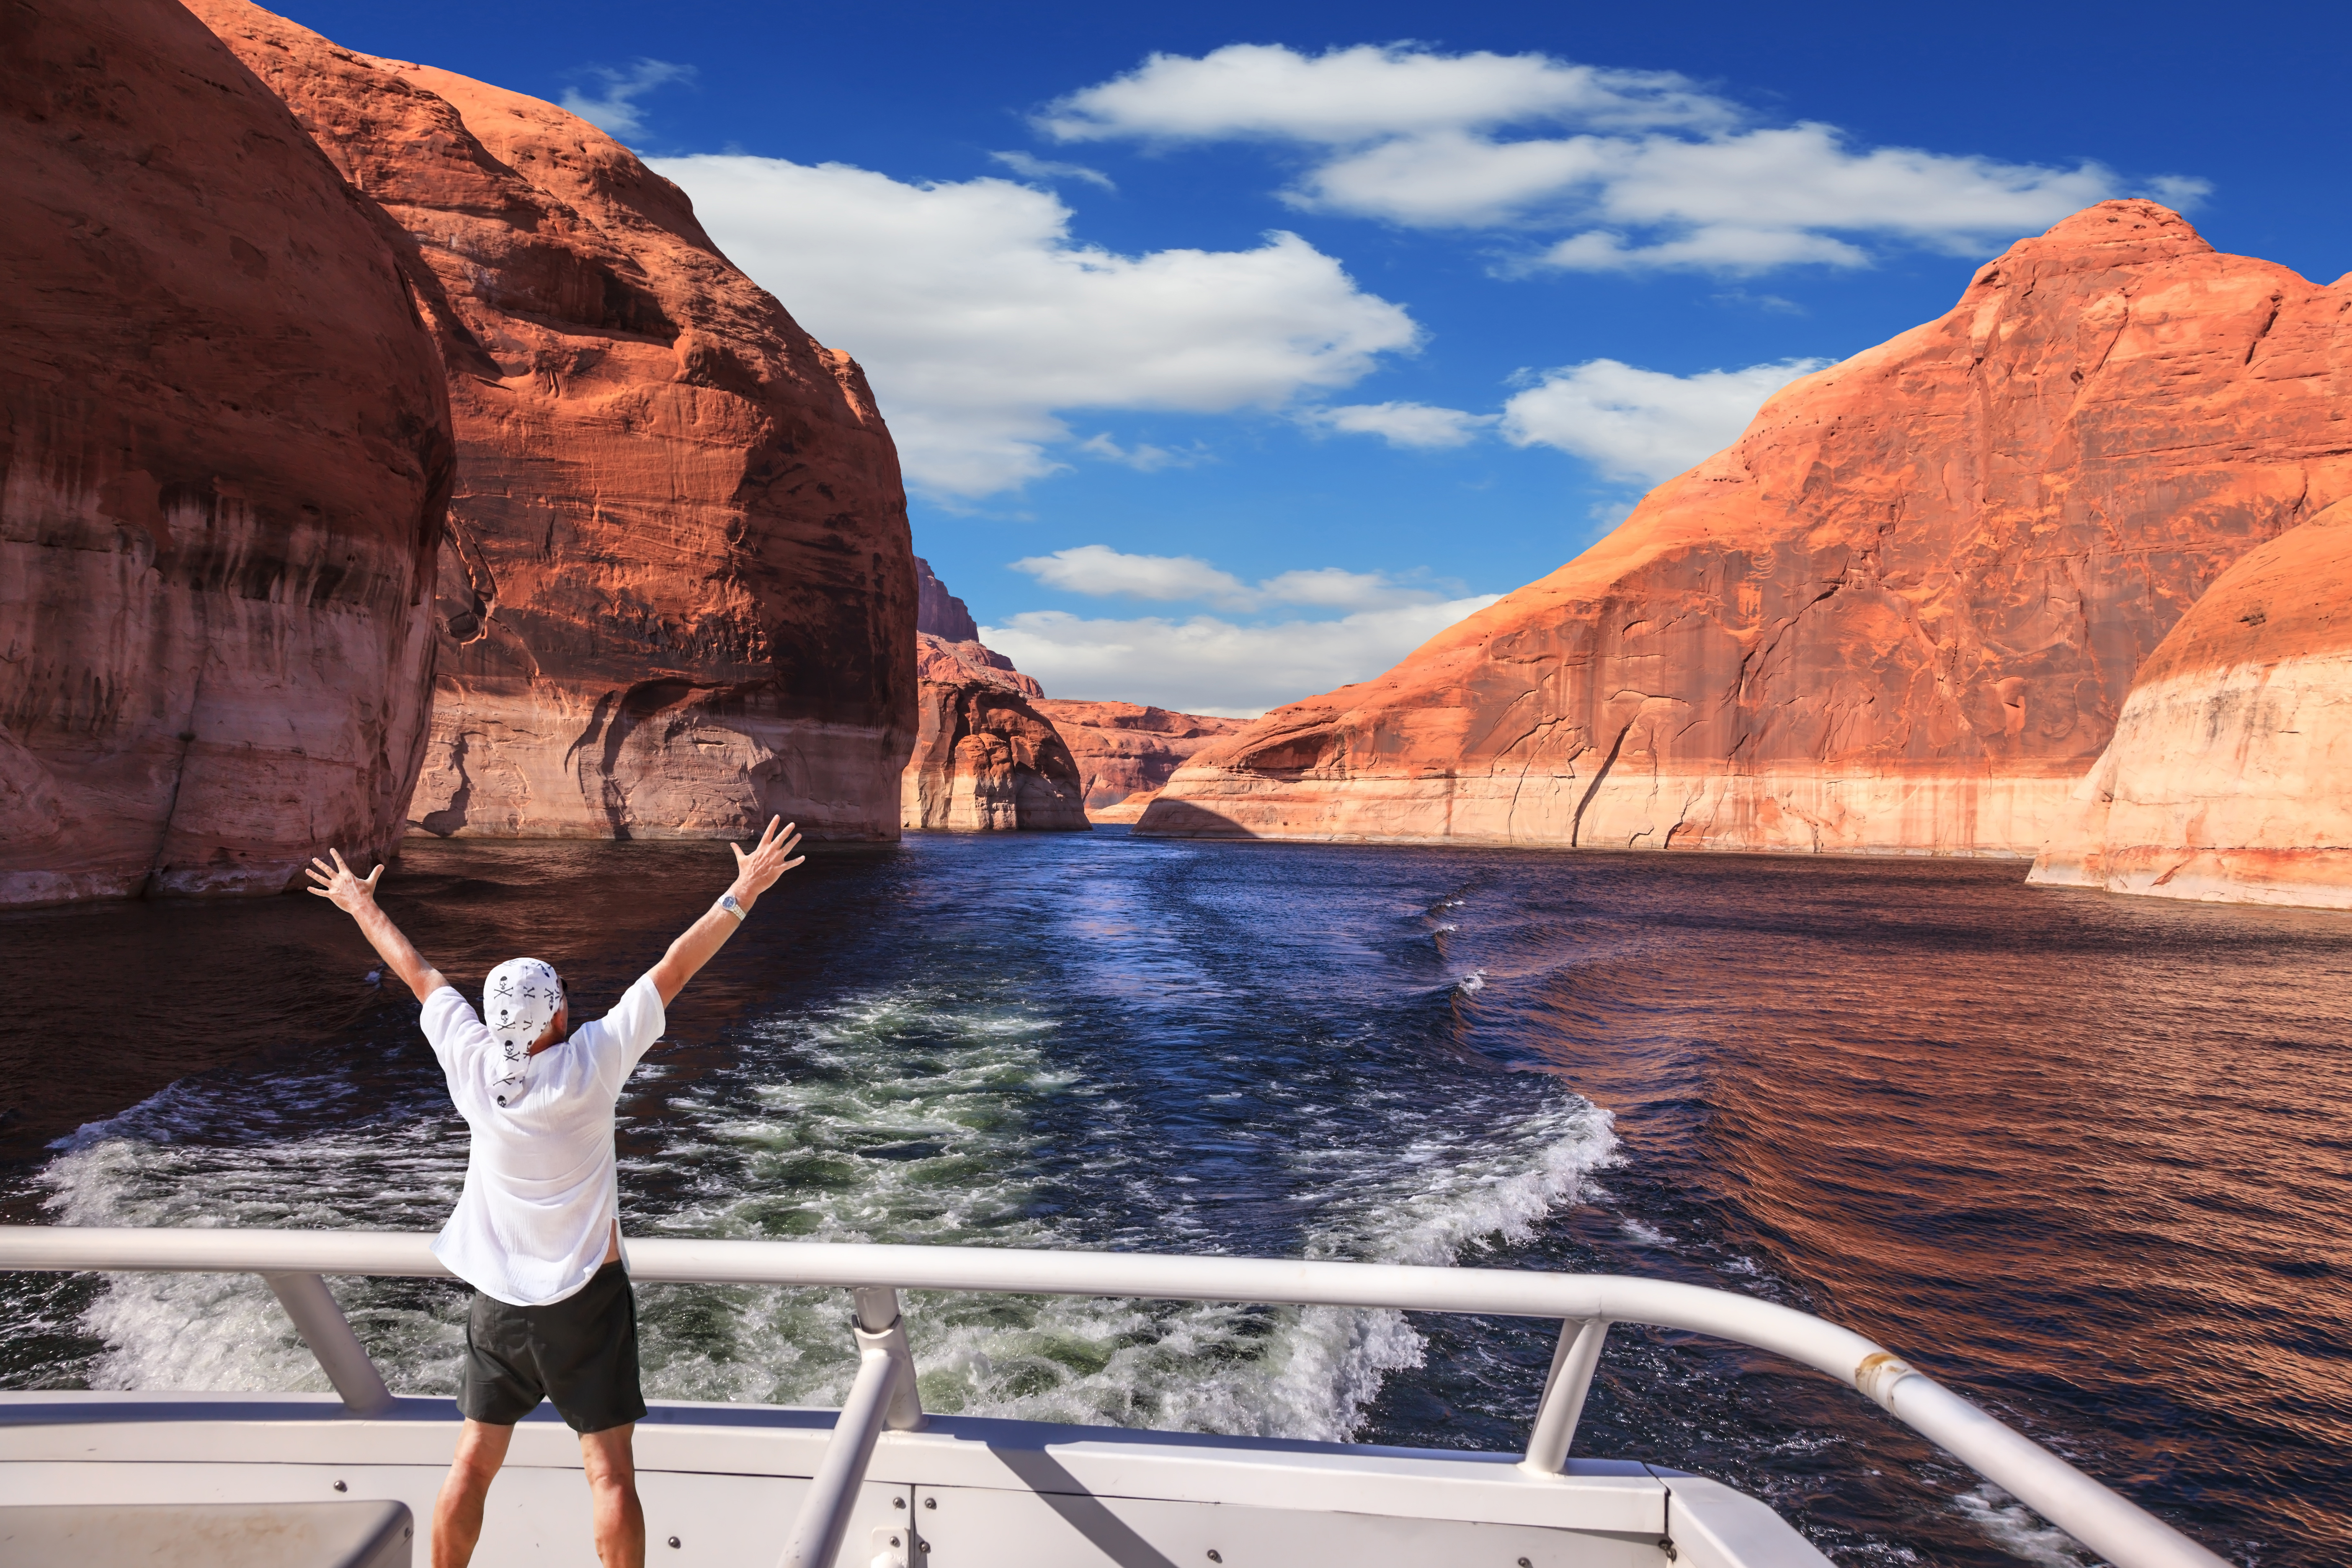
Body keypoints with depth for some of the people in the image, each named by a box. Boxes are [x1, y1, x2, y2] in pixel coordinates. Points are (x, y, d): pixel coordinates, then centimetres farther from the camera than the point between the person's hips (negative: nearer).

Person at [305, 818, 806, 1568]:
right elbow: (672, 971, -16)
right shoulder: (588, 1064, -17)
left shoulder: (471, 1062, -7)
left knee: (473, 1462, 16)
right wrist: (743, 893, -13)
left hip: (498, 1300, 4)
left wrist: (362, 905, 20)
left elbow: (418, 973, 7)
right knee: (610, 1471, 2)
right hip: (586, 1298, -4)